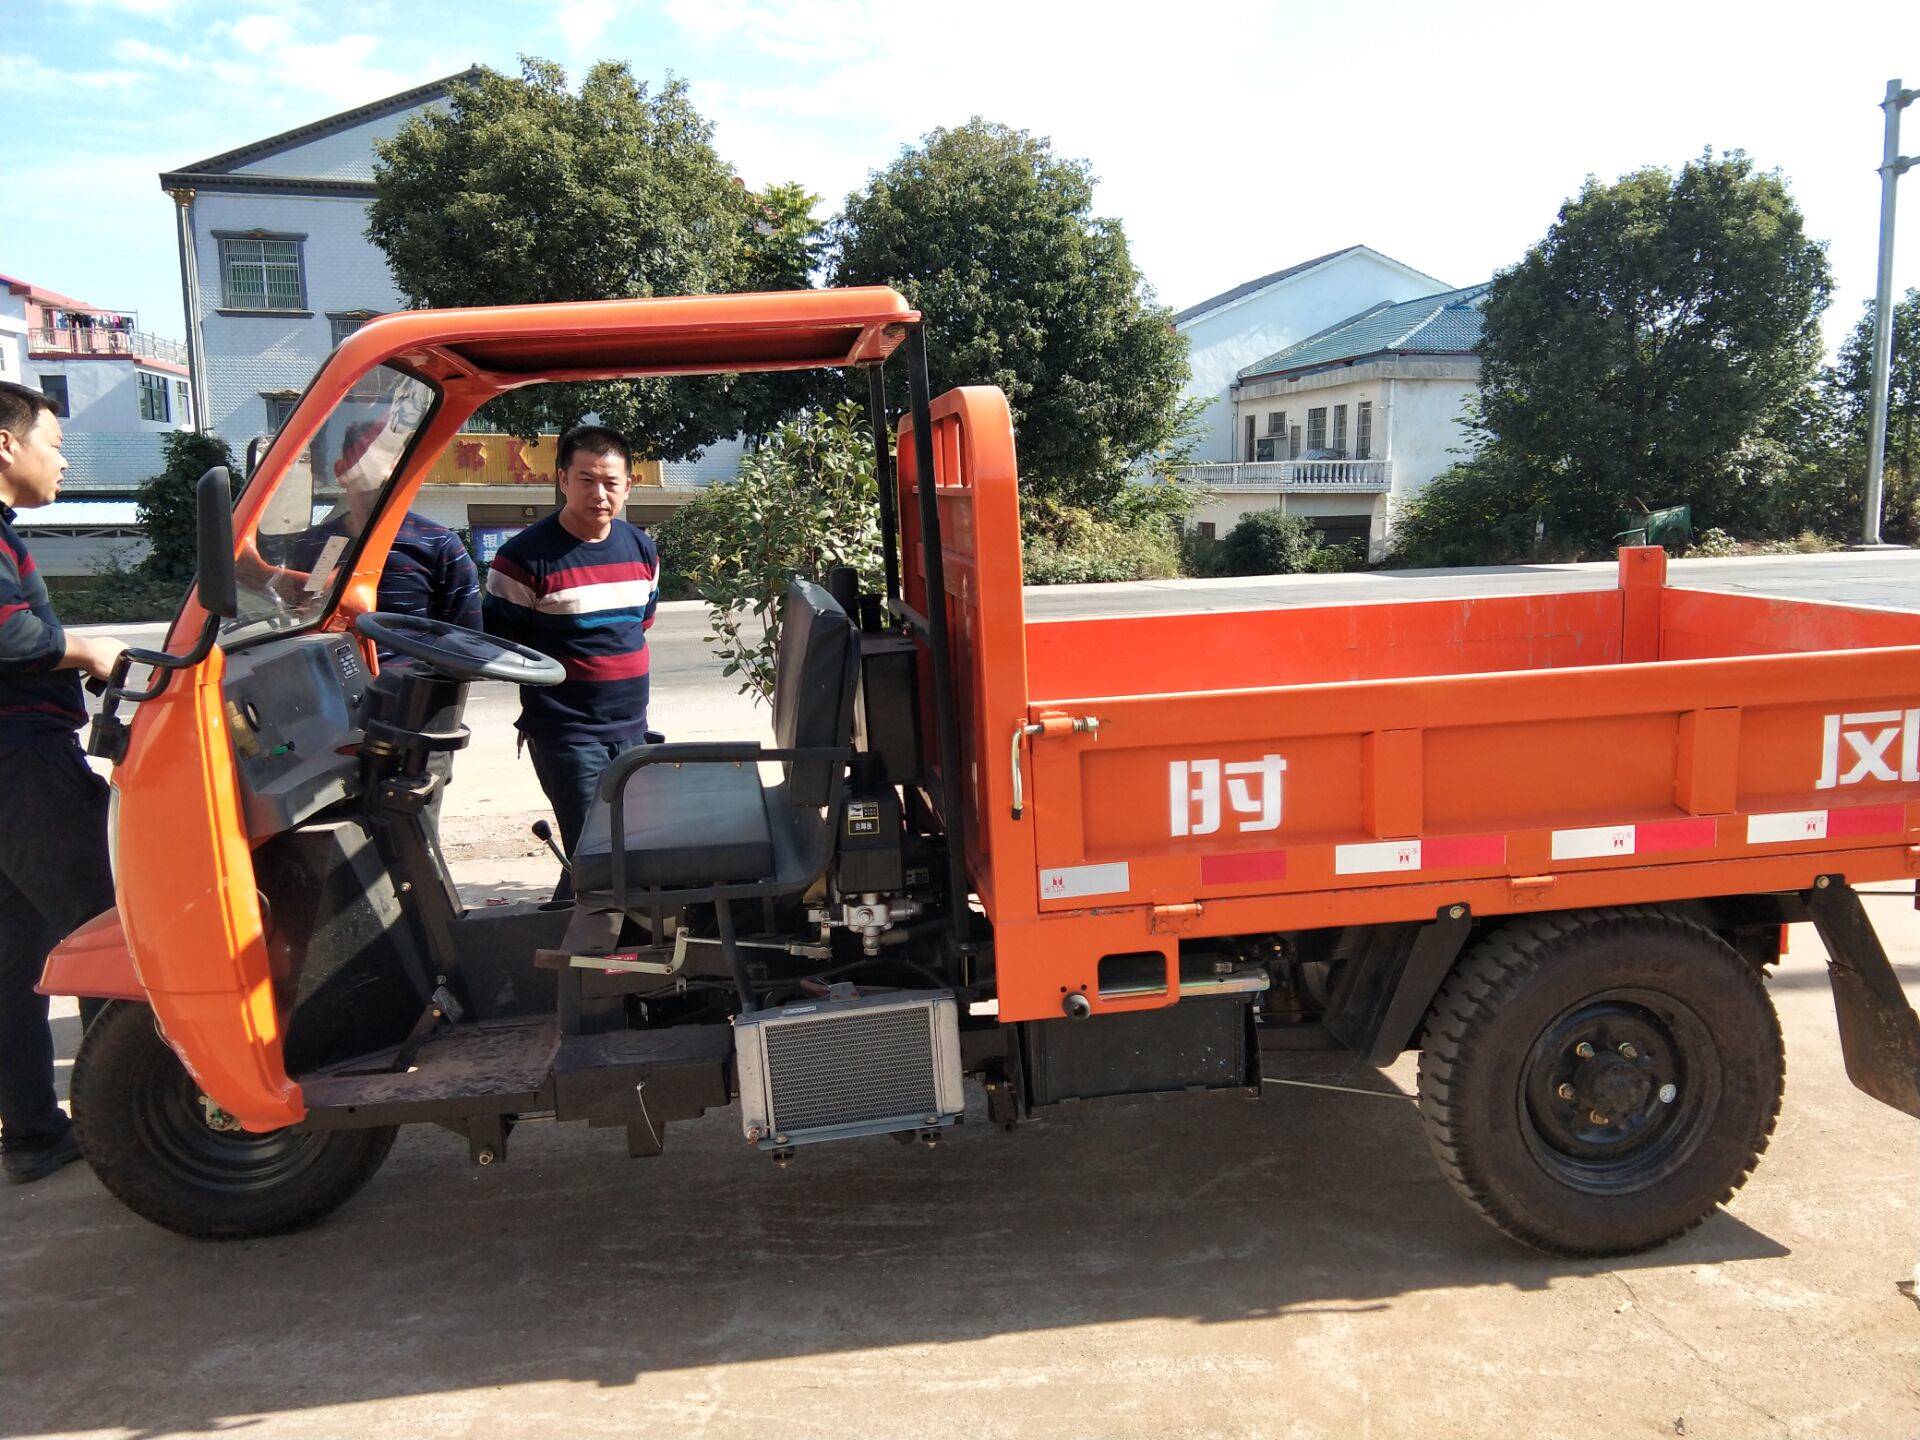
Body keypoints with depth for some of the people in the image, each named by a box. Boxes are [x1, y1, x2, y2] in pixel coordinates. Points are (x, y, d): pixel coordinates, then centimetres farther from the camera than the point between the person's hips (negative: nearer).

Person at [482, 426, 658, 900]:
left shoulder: (641, 549, 8)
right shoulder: (525, 556, -11)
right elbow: (495, 642, -7)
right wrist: (554, 676, -7)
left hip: (631, 729, 7)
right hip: (565, 733, -7)